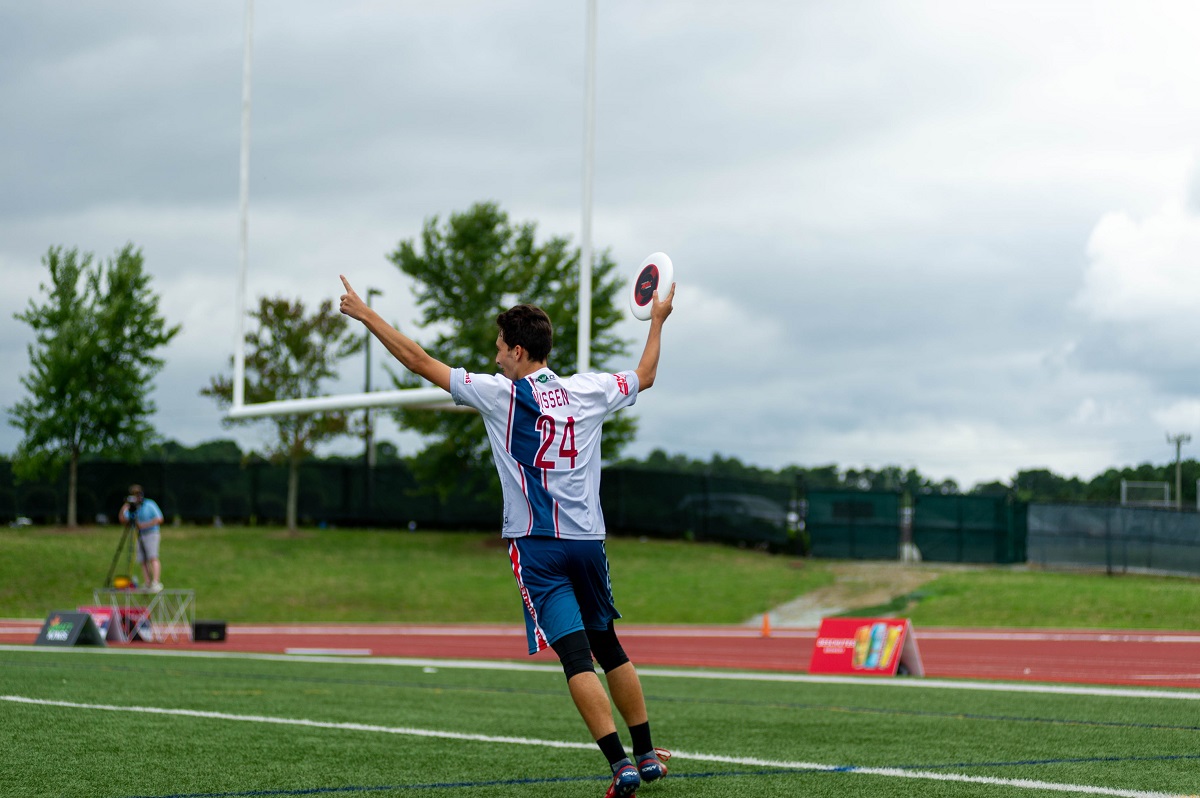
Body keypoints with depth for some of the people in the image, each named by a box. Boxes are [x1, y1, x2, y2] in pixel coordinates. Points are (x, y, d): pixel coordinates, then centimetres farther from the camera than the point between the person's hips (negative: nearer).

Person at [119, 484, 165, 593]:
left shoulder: (149, 505, -6)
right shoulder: (131, 508, 8)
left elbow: (159, 519, -10)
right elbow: (123, 519, -1)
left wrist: (144, 525, -18)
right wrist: (125, 506, -12)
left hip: (151, 534, -6)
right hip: (139, 536, 6)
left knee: (153, 558, -18)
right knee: (143, 561, 1)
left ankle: (156, 583, -27)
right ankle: (148, 584, 4)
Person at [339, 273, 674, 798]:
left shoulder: (501, 395, -5)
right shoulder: (588, 392, 6)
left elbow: (419, 362, 0)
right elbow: (644, 376, 26)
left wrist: (366, 315, 10)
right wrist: (657, 320, 41)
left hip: (537, 544, -5)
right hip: (588, 539, 5)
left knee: (576, 656, -8)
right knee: (608, 646, 18)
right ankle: (646, 755, 24)